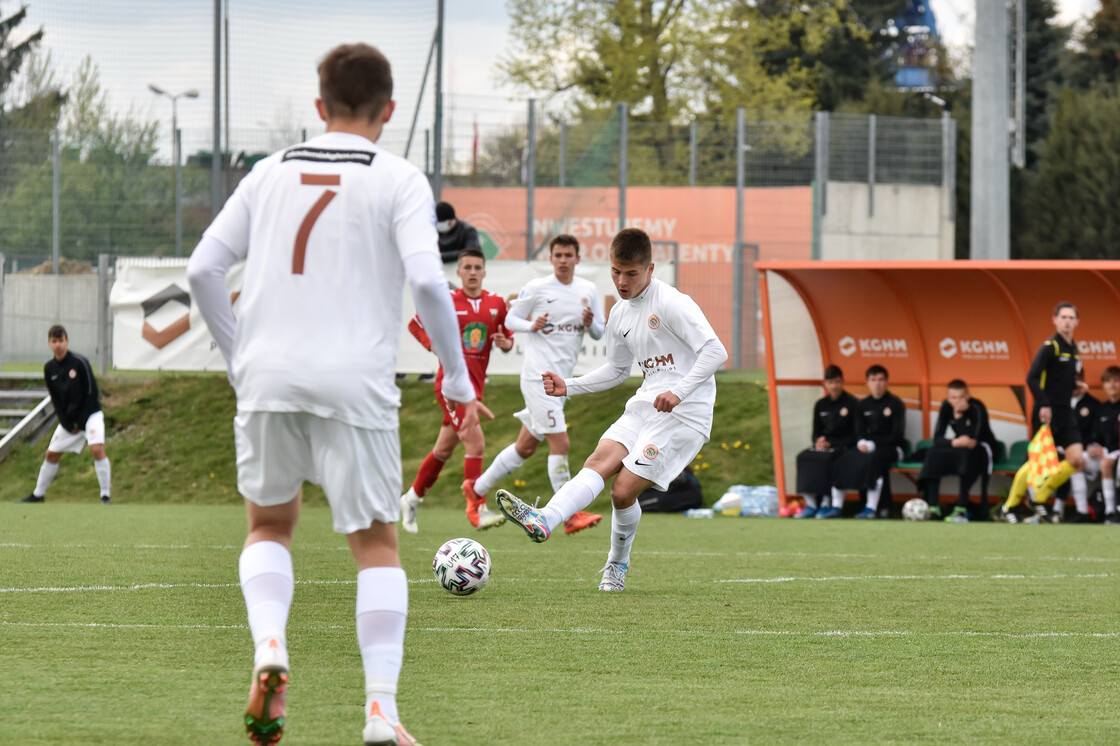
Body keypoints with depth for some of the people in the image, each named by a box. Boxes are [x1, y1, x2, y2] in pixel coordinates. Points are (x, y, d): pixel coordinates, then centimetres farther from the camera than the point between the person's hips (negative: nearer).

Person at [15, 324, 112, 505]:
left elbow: (91, 393, -12)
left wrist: (78, 421, -13)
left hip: (90, 414, -5)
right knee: (51, 454, 10)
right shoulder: (49, 368, -1)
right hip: (68, 418, 5)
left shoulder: (79, 363, -15)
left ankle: (106, 496, -18)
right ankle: (38, 495, 25)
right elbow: (55, 399, 5)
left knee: (97, 449, -23)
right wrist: (67, 424, -4)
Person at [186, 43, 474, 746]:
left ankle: (269, 648, -7)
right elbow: (426, 279, -12)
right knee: (376, 542, 8)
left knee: (270, 526, 21)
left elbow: (204, 269, 9)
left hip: (267, 376, 3)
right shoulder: (399, 180, 1)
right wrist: (459, 382, -2)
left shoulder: (272, 172, 12)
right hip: (354, 381, -3)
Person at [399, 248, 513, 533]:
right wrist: (435, 346, -8)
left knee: (444, 449, 17)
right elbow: (416, 325, 8)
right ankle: (477, 509, -18)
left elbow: (507, 337, 18)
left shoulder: (496, 303, 7)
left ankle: (412, 498, 34)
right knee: (476, 443, -19)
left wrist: (506, 343, -6)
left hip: (476, 382, 6)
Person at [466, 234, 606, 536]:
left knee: (526, 446, 13)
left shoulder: (588, 291, 9)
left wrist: (591, 323, -8)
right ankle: (570, 515, -10)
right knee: (560, 443, -13)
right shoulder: (537, 288, -5)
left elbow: (600, 333, 15)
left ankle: (477, 488, 28)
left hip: (563, 380, 6)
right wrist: (532, 326, -17)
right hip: (538, 375, -6)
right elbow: (510, 319, 3)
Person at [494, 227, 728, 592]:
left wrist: (679, 392, -27)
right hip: (645, 405, 7)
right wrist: (570, 387, 14)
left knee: (624, 488, -14)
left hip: (685, 413, -7)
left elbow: (715, 351, -18)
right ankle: (543, 520, -29)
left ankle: (618, 563, 5)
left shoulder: (671, 303, -12)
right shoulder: (620, 315, 14)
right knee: (600, 460, -17)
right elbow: (616, 369, 28)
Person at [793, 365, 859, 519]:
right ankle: (811, 504, -25)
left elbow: (856, 434, -4)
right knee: (803, 458, -24)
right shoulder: (821, 405, 16)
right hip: (824, 446, 5)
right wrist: (818, 441, -6)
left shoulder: (852, 403, 1)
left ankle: (826, 504, -31)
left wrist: (835, 446, -16)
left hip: (844, 447, -5)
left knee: (827, 459, -36)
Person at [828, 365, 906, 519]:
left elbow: (897, 435, -7)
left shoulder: (895, 404, -1)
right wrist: (861, 443, -12)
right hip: (867, 446, 5)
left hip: (891, 448, -5)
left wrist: (873, 444, -15)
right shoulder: (863, 405, 14)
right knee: (844, 459, -22)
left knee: (872, 458, -36)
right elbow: (859, 431, 12)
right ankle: (836, 506, -23)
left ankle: (871, 507, -38)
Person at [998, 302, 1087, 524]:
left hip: (1065, 414, 7)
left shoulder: (1073, 350, 14)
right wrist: (1043, 405, -25)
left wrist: (1077, 387, 7)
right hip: (1047, 413, -7)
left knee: (1077, 460, -3)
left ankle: (1038, 500, 12)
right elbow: (1032, 378, -19)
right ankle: (1007, 509, 5)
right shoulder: (1050, 347, -11)